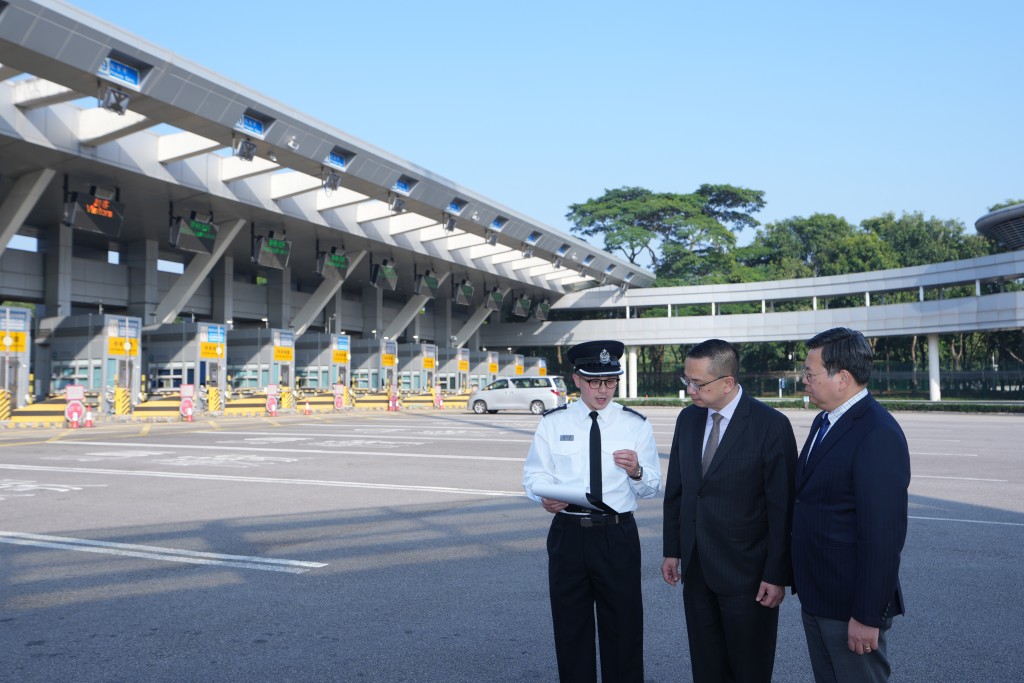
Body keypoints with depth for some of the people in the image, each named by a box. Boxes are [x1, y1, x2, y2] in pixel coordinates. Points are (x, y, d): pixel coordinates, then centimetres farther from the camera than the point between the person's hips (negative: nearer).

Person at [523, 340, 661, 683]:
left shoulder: (636, 425, 1)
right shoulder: (553, 422, 2)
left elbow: (652, 488, 2)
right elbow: (533, 474, 3)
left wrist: (636, 472, -20)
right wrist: (545, 496, -19)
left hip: (618, 535, 0)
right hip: (568, 534, 1)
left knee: (623, 626, 8)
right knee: (570, 627, 13)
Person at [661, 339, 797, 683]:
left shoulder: (772, 425, -14)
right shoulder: (688, 418, 4)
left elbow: (782, 508, -13)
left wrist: (777, 576, -13)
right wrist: (672, 550, 10)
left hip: (746, 574, -5)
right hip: (696, 569, 5)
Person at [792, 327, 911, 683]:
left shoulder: (879, 435, -21)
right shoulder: (824, 421, 8)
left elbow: (883, 534, -23)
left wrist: (867, 616, -21)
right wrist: (804, 584, 14)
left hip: (850, 603, -9)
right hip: (815, 598, 9)